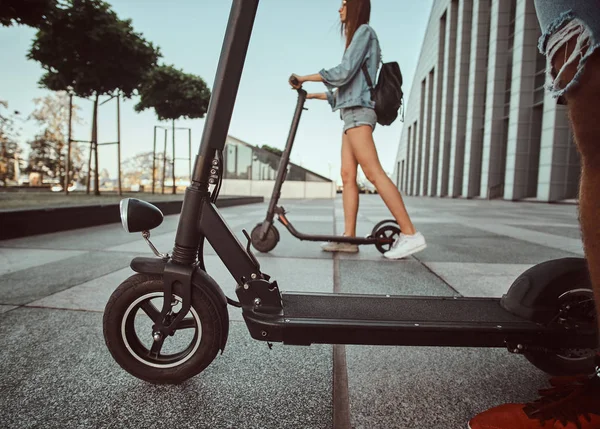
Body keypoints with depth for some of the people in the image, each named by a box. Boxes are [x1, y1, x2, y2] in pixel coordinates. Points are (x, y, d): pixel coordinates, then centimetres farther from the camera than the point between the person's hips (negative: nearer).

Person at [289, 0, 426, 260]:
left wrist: (305, 78, -6)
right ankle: (349, 238, -1)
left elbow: (344, 72, -13)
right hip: (353, 113, 10)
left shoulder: (364, 31, 1)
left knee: (373, 173, -19)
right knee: (347, 176, 0)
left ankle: (410, 235, -21)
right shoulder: (357, 37, 29)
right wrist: (314, 95, 29)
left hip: (358, 112, -10)